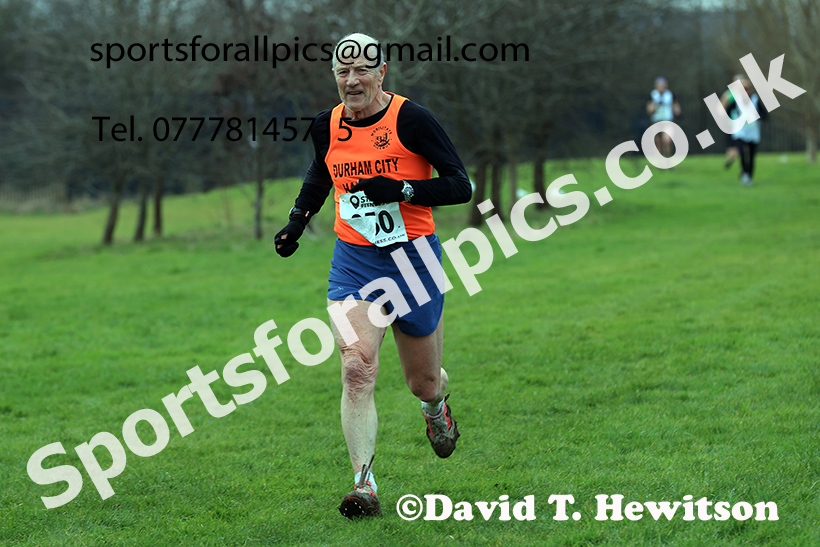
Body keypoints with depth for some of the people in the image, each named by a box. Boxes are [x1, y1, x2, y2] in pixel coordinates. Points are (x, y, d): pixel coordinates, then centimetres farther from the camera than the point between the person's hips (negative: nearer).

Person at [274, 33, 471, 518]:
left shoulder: (411, 119, -12)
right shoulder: (328, 126, 2)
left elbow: (460, 186, -13)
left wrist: (401, 190, -26)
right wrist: (298, 219, 11)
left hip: (413, 257, -2)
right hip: (354, 260, 2)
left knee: (424, 382, 12)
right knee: (357, 369, -19)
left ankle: (437, 406, 51)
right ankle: (364, 486, -19)